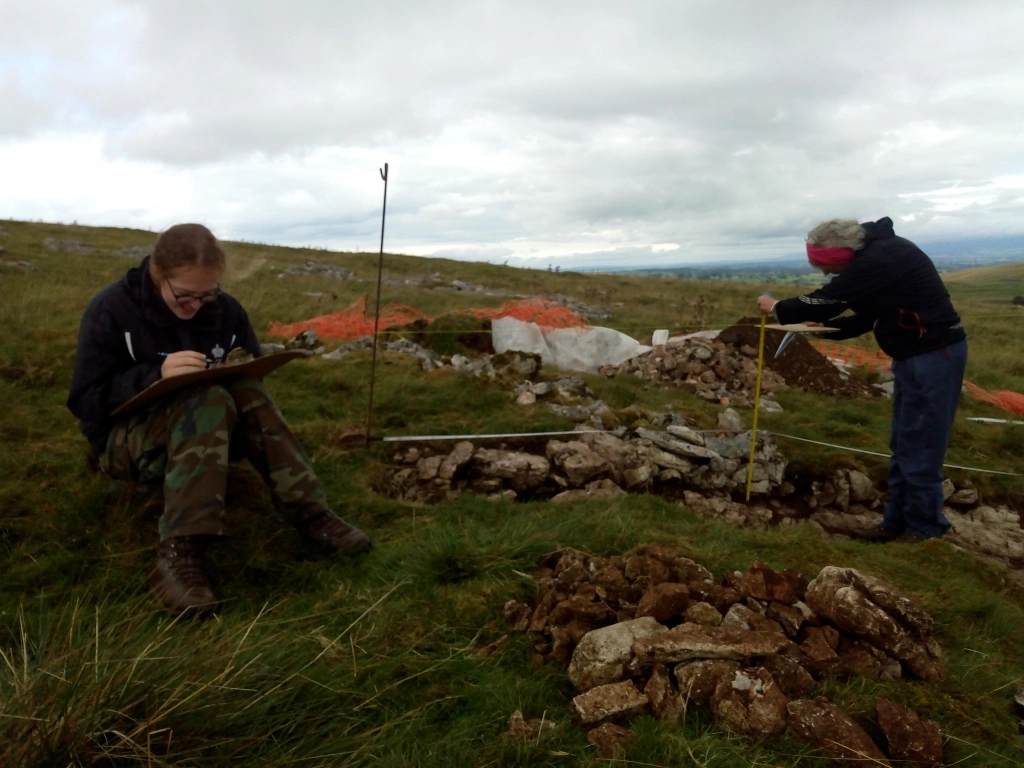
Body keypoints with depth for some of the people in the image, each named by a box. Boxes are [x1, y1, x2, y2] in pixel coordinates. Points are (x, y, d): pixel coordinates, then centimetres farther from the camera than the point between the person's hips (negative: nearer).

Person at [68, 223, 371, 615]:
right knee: (208, 399, -36)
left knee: (245, 393, -28)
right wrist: (156, 376, -33)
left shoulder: (226, 310, -1)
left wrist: (241, 375, -19)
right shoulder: (111, 309, -14)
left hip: (199, 431, 4)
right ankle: (179, 551, -47)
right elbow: (85, 400, -17)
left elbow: (250, 379, 5)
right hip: (125, 441, -4)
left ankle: (310, 512, -29)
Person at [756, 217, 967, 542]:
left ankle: (924, 530, 9)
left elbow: (827, 299, -18)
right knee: (903, 444, 14)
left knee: (919, 445, -3)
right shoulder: (875, 255, 11)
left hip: (932, 354, -10)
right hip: (918, 353, 10)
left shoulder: (880, 258, -21)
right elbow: (868, 316, 18)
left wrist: (777, 308, -4)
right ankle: (898, 521, 23)